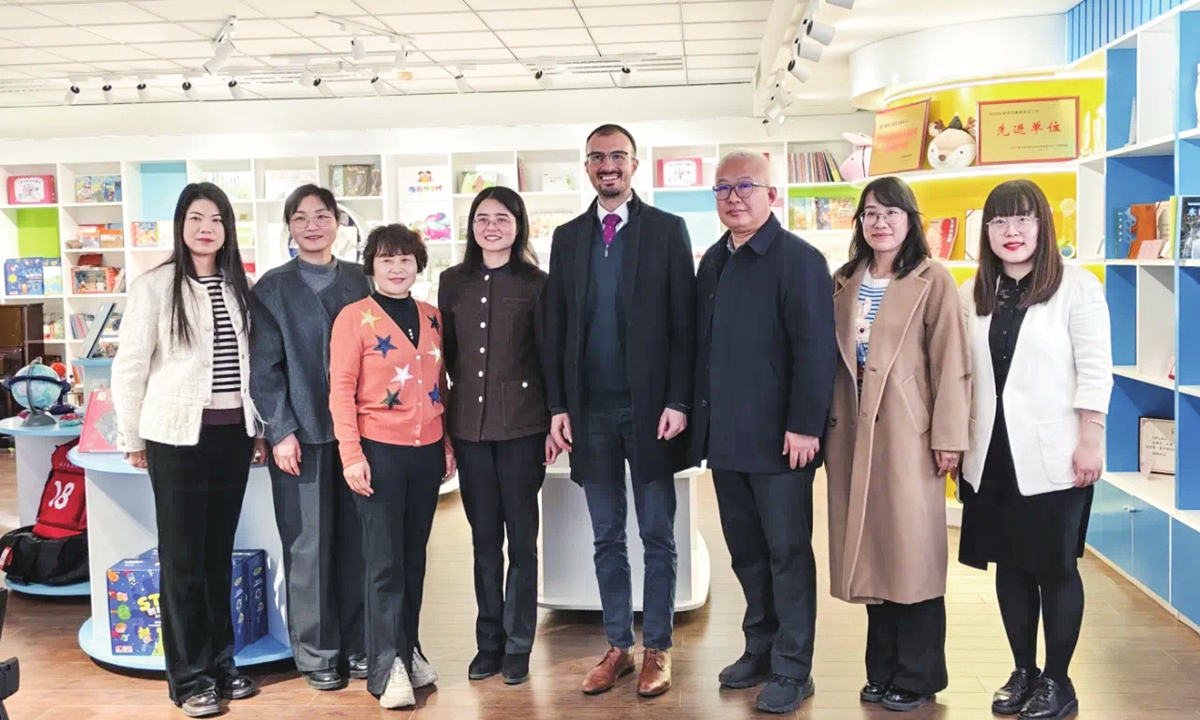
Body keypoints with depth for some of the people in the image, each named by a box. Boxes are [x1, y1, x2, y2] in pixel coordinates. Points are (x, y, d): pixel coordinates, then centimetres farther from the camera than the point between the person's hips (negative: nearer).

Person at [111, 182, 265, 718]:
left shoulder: (238, 287, 8)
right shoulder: (155, 286, -7)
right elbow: (129, 368, -3)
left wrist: (258, 427, 10)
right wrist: (132, 438, 1)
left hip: (232, 434, 4)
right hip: (177, 437, -4)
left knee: (219, 554, 13)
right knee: (183, 558, 4)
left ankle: (221, 663, 25)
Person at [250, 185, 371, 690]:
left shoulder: (360, 281, 9)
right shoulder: (273, 287, 3)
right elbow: (266, 367, -1)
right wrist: (281, 431, -8)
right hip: (301, 432, -2)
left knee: (355, 541, 6)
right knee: (309, 545, 3)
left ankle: (355, 644, 19)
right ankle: (316, 652, 16)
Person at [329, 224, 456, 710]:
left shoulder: (432, 317, 10)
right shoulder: (354, 317, -4)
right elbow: (341, 389, -8)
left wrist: (448, 443, 11)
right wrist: (351, 454, -14)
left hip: (426, 451, 5)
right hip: (380, 451, -4)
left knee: (414, 556, 13)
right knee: (384, 562, 0)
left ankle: (408, 649, 25)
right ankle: (387, 666, 7)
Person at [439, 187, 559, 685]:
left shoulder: (536, 283, -1)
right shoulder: (453, 282, 8)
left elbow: (549, 356, 0)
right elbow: (447, 354, 10)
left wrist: (553, 424, -4)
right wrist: (442, 422, 7)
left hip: (522, 426, -3)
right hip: (469, 425, 3)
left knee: (521, 537, 5)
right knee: (484, 538, 10)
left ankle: (518, 646, 16)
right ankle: (489, 641, 22)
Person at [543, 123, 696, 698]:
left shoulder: (667, 230, 1)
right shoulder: (567, 237, 10)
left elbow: (683, 324, -3)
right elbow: (555, 328, 9)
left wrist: (678, 403, -10)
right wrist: (558, 407, 2)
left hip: (649, 408, -3)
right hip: (590, 411, 3)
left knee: (657, 537, 5)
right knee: (607, 539, 11)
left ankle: (657, 649, 17)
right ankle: (618, 646, 22)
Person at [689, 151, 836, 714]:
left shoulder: (799, 259, -8)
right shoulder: (713, 262, 14)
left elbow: (815, 349, -15)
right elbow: (703, 344, 14)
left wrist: (804, 426, -19)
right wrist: (700, 418, 10)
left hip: (778, 437, -6)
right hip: (724, 435, 7)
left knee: (787, 552, 4)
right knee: (745, 550, 14)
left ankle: (792, 669, 14)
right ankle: (760, 648, 28)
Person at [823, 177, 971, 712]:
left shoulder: (933, 281, -4)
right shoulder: (844, 282, 12)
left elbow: (950, 363, -7)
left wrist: (947, 437, -10)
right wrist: (828, 423, 5)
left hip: (906, 432, -5)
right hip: (853, 431, 5)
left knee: (912, 551, 1)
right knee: (871, 552, 10)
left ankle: (917, 677, 15)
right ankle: (882, 670, 22)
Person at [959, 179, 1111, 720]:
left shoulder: (1076, 286, -6)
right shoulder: (974, 294, 10)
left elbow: (1094, 371, -9)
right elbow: (966, 375, 11)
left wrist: (1090, 443, -13)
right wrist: (958, 442, 9)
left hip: (1051, 453, -5)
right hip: (993, 454, 5)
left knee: (1055, 566, 4)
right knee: (1009, 564, 12)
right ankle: (1023, 671, 27)